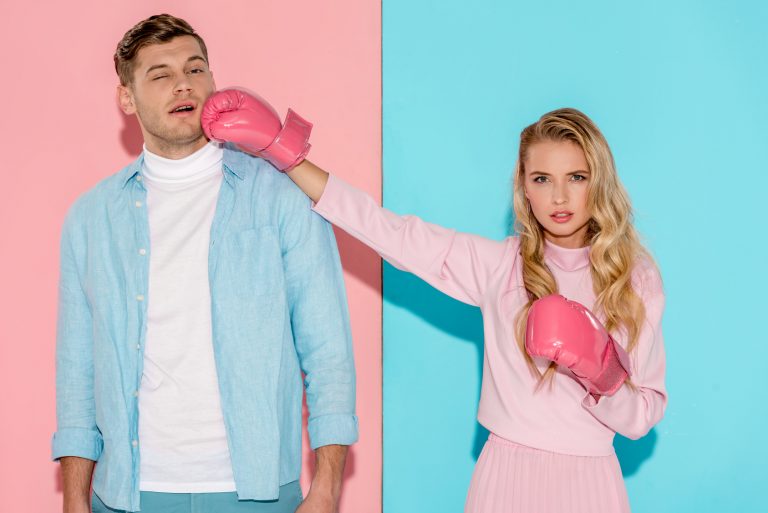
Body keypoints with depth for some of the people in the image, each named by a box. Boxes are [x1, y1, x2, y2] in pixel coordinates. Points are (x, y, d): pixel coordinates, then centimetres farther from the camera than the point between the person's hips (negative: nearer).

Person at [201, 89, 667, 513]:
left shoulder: (636, 282, -2)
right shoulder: (501, 264, -2)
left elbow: (642, 419, 1)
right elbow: (391, 232, -7)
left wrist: (605, 377, -20)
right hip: (505, 475, 0)